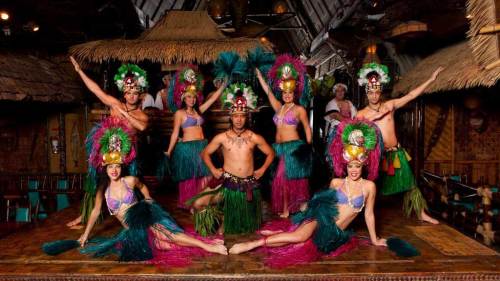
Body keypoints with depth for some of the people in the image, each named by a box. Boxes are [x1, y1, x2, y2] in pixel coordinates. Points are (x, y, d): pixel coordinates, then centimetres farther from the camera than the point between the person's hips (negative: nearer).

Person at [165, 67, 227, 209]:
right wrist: (169, 151, -2)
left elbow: (213, 98, 11)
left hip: (202, 146, 5)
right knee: (189, 178, 3)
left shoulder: (198, 110, 12)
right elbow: (175, 133, -2)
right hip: (188, 147, -5)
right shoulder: (179, 113, -3)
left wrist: (224, 85, 6)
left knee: (203, 177, 7)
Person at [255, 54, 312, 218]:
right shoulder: (279, 107, 13)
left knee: (287, 177, -4)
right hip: (279, 147, 5)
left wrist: (308, 147, -1)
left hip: (294, 147, -5)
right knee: (281, 178, 6)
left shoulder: (299, 109, -1)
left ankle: (287, 209, 6)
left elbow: (307, 128, 3)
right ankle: (284, 208, 13)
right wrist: (259, 75, 17)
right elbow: (268, 91, 16)